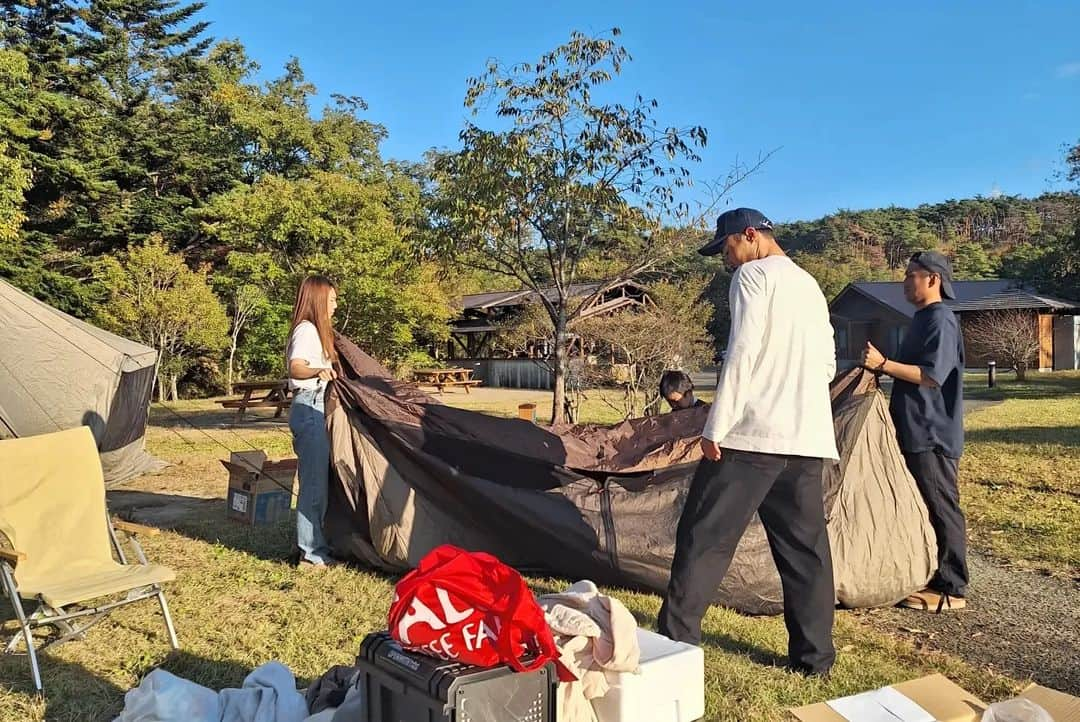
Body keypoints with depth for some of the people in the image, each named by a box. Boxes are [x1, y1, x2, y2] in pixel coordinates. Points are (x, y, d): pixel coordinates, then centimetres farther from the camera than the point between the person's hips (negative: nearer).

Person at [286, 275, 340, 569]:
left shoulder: (316, 330, 19)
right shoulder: (307, 330, -12)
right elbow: (295, 368, -27)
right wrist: (318, 371, -46)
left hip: (314, 409, 10)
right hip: (310, 409, -10)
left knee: (316, 479, 14)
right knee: (315, 481, -7)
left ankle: (314, 544, 22)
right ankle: (312, 552, -1)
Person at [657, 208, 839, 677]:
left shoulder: (754, 275, -3)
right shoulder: (811, 287, 22)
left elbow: (742, 353, -14)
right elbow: (828, 364, 23)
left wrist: (715, 427, -14)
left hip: (752, 432, -8)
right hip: (809, 438, 8)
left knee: (704, 539, -3)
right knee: (806, 548, 12)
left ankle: (675, 644, 0)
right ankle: (814, 654, 18)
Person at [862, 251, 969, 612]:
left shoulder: (941, 320, -14)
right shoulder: (922, 319, 17)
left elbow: (932, 376, -23)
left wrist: (883, 363, -23)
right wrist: (882, 367, 15)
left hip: (932, 436, -10)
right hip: (916, 433, 10)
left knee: (941, 509, -3)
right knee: (922, 508, 15)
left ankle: (951, 590, 5)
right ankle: (932, 578, 25)